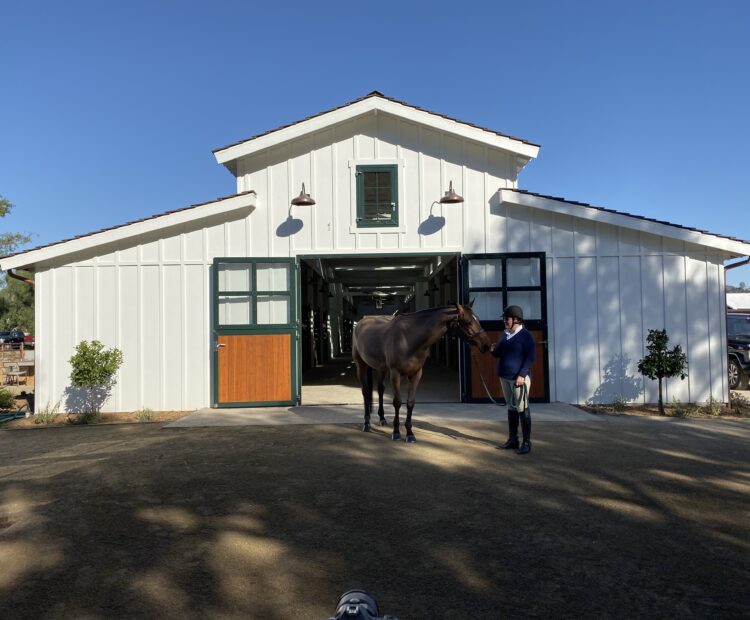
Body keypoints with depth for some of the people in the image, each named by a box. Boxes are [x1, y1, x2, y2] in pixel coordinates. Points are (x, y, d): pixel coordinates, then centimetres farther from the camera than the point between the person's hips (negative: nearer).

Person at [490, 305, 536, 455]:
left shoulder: (525, 335, -8)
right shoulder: (505, 334, 12)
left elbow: (530, 357, -13)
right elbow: (499, 354, 21)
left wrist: (522, 375, -21)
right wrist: (493, 350, -2)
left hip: (519, 377, -7)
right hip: (505, 377, 7)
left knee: (522, 409, -3)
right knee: (511, 408, 14)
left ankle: (526, 442, 5)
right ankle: (512, 439, 23)